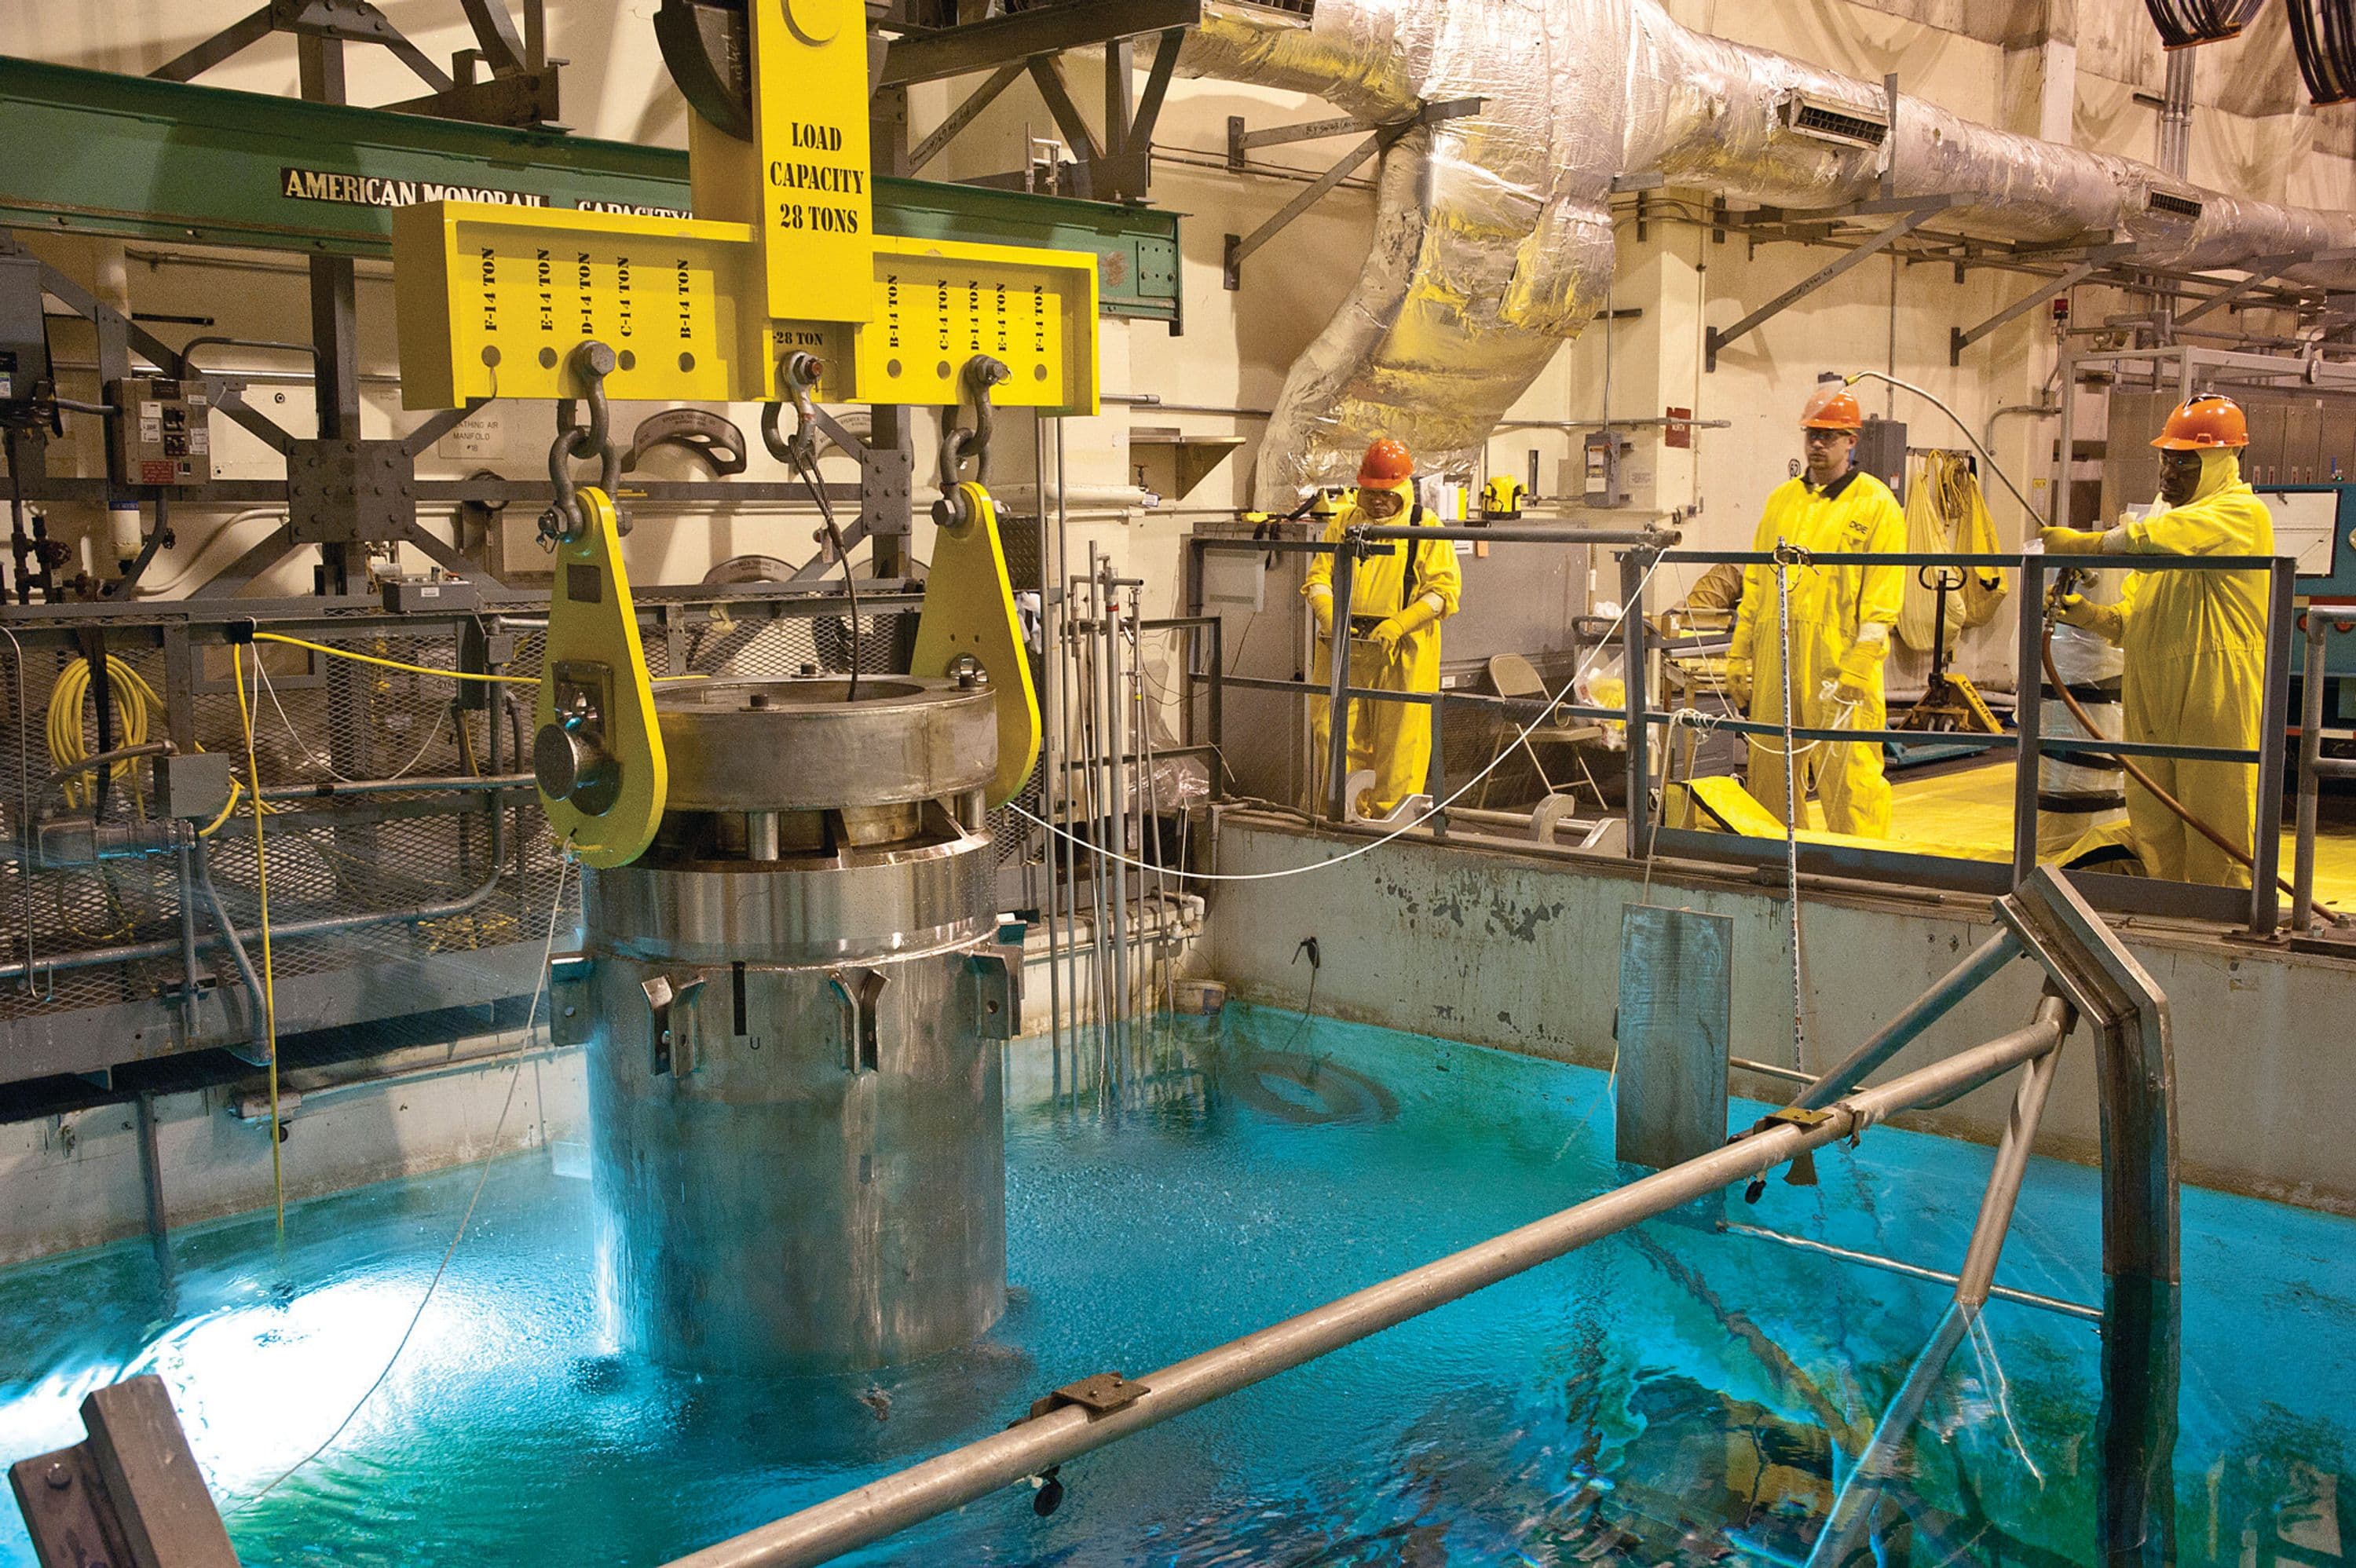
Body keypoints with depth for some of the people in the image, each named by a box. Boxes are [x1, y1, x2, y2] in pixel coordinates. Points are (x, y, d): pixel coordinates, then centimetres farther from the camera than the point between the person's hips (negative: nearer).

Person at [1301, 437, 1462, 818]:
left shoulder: (1426, 528, 2)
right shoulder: (1344, 522, 13)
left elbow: (1444, 589, -5)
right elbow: (1319, 575, 10)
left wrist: (1398, 624, -18)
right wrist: (1329, 615, -12)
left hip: (1403, 651, -3)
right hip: (1344, 648, 3)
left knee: (1397, 743, -1)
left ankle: (1388, 821, 8)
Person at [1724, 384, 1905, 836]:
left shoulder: (1876, 504, -1)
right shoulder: (1782, 500, 16)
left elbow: (1882, 600, -7)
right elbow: (1755, 584, 18)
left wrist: (1854, 672, -15)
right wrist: (1740, 657, 11)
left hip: (1838, 662, -5)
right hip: (1775, 662, 6)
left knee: (1847, 777, -6)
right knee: (1769, 773, 10)